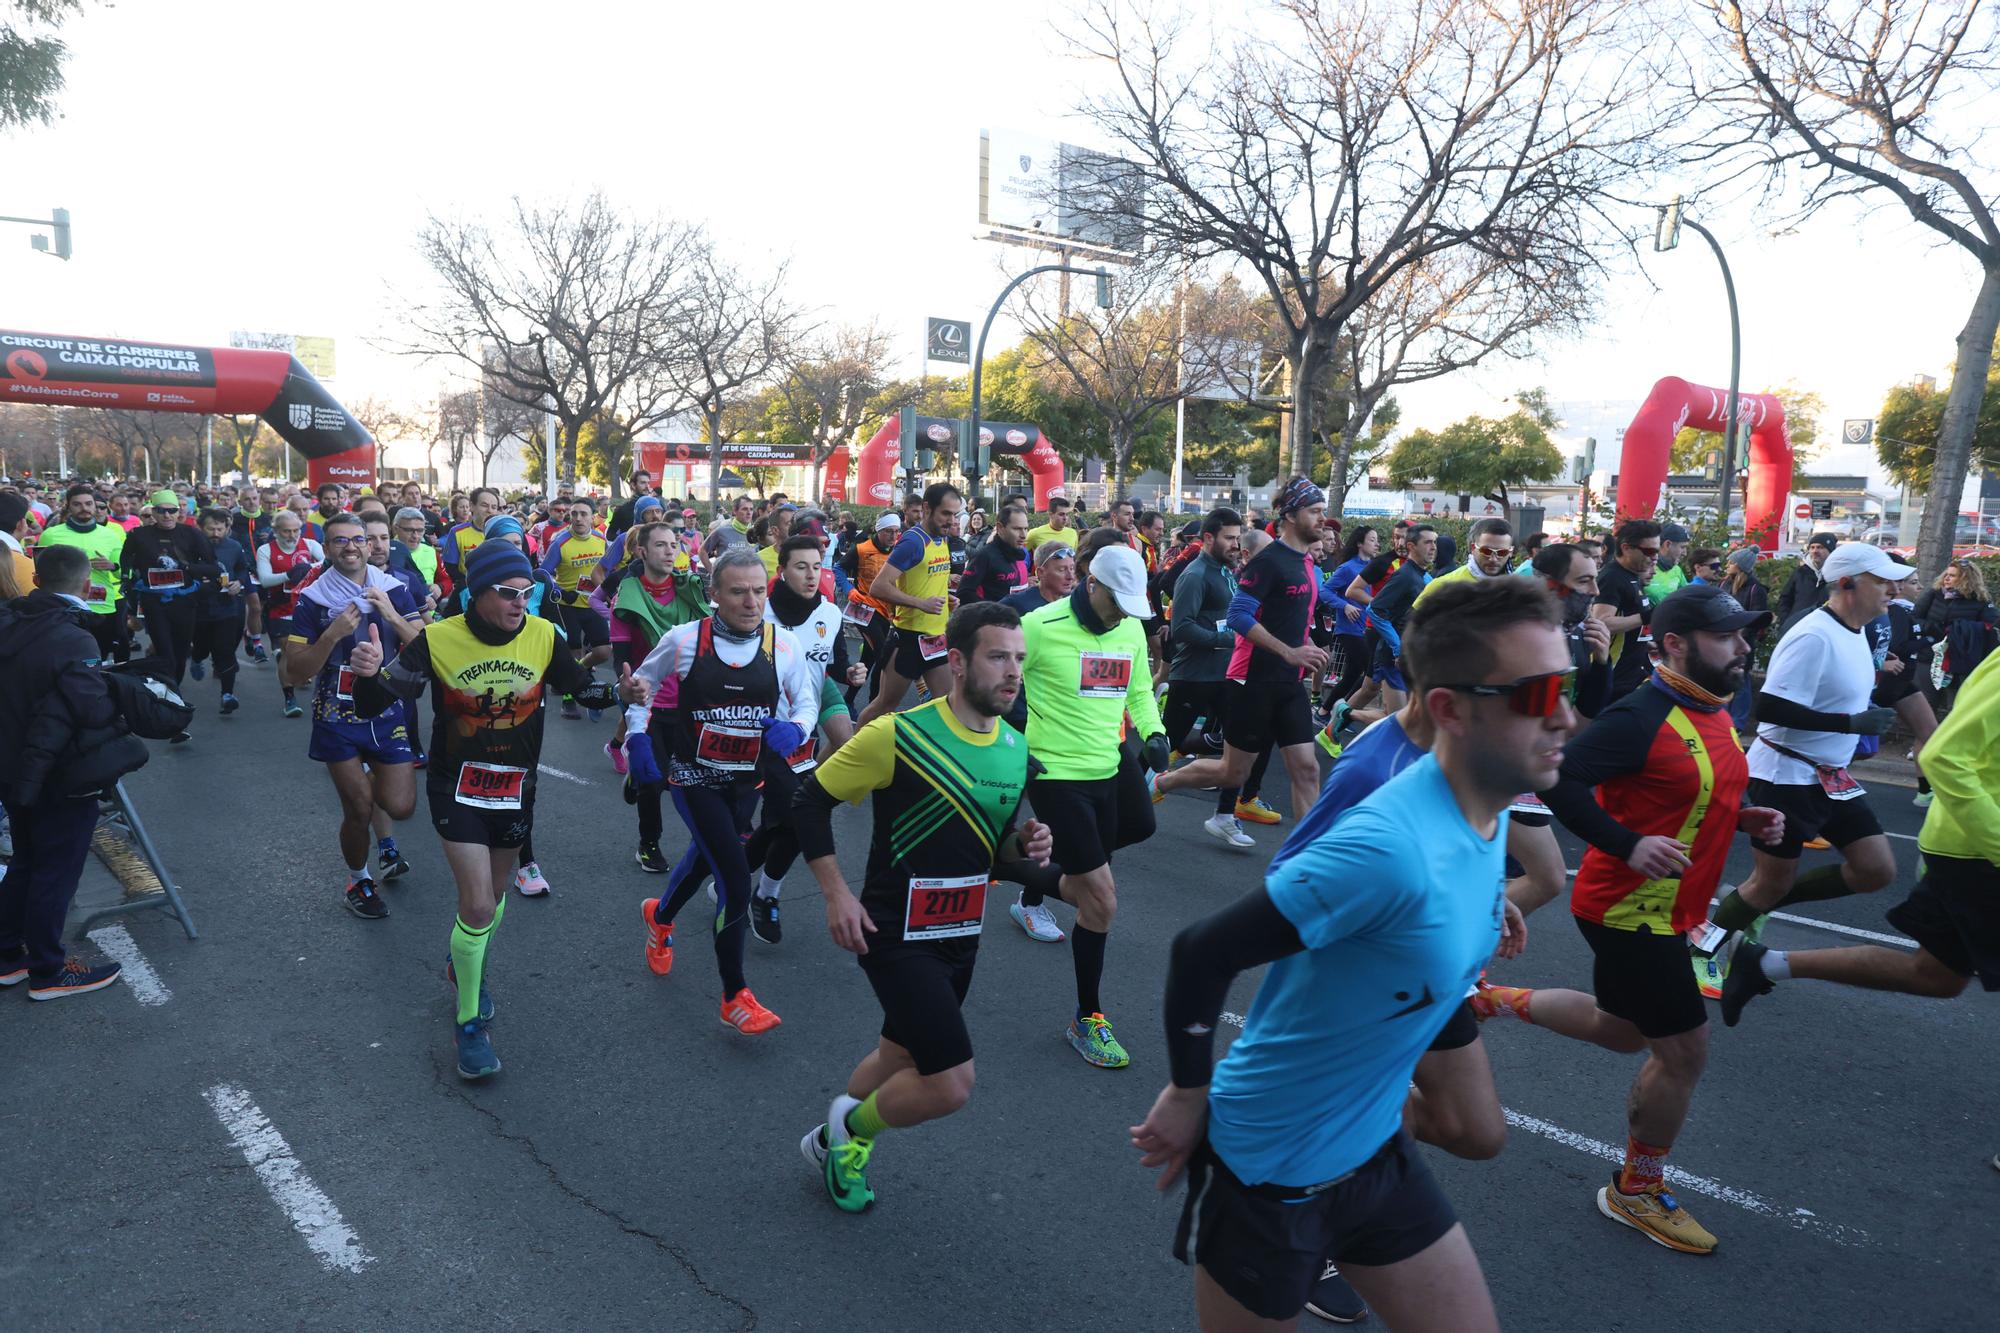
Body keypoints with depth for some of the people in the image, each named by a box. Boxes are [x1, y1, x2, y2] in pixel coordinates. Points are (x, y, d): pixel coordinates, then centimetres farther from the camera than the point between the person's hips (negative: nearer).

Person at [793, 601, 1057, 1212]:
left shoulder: (1016, 749, 3)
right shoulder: (898, 735, -19)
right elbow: (809, 800, -10)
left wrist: (1025, 847, -8)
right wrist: (837, 894, -15)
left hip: (961, 937, 7)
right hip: (896, 937, -7)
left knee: (900, 1057, 21)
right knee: (951, 1083, -12)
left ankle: (836, 1146, 48)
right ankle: (853, 1126, 18)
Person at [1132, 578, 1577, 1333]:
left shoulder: (1489, 812, -5)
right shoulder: (1391, 847, -32)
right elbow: (1202, 954, -26)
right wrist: (1189, 1094, -14)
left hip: (1375, 1151, 7)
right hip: (1269, 1174, -7)